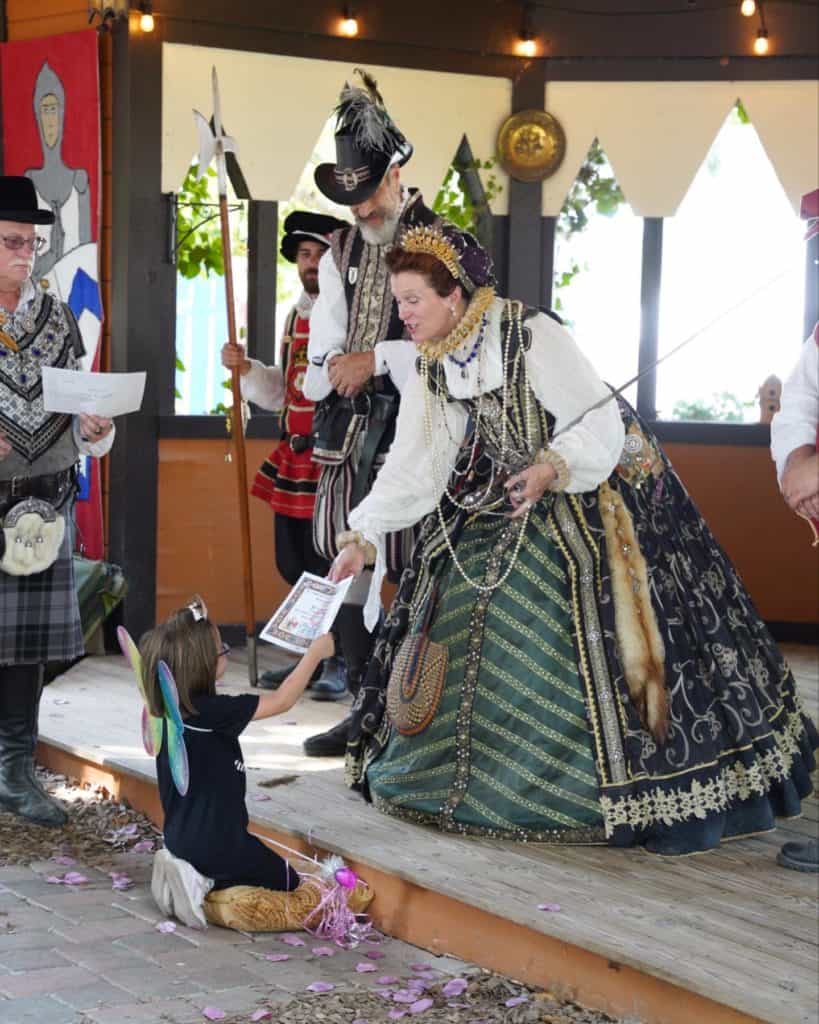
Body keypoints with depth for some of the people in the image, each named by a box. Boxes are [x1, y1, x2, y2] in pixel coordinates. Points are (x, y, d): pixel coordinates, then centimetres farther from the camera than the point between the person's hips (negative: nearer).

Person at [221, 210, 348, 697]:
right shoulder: (296, 315, 15)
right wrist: (246, 368, 9)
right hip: (293, 457, 8)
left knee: (327, 565, -3)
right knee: (293, 565, 14)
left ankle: (340, 664, 12)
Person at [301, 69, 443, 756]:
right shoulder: (341, 252, 16)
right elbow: (325, 348, 13)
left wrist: (376, 360, -10)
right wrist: (341, 370, -8)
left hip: (411, 431, -6)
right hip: (349, 434, 6)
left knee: (413, 575, -7)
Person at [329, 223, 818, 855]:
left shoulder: (532, 337, -21)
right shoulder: (429, 371, -1)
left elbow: (598, 420, -19)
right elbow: (412, 467, -4)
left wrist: (552, 467, -36)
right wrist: (363, 538, -14)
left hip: (585, 506, -7)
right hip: (496, 515, 7)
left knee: (600, 640, -9)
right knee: (459, 635, 5)